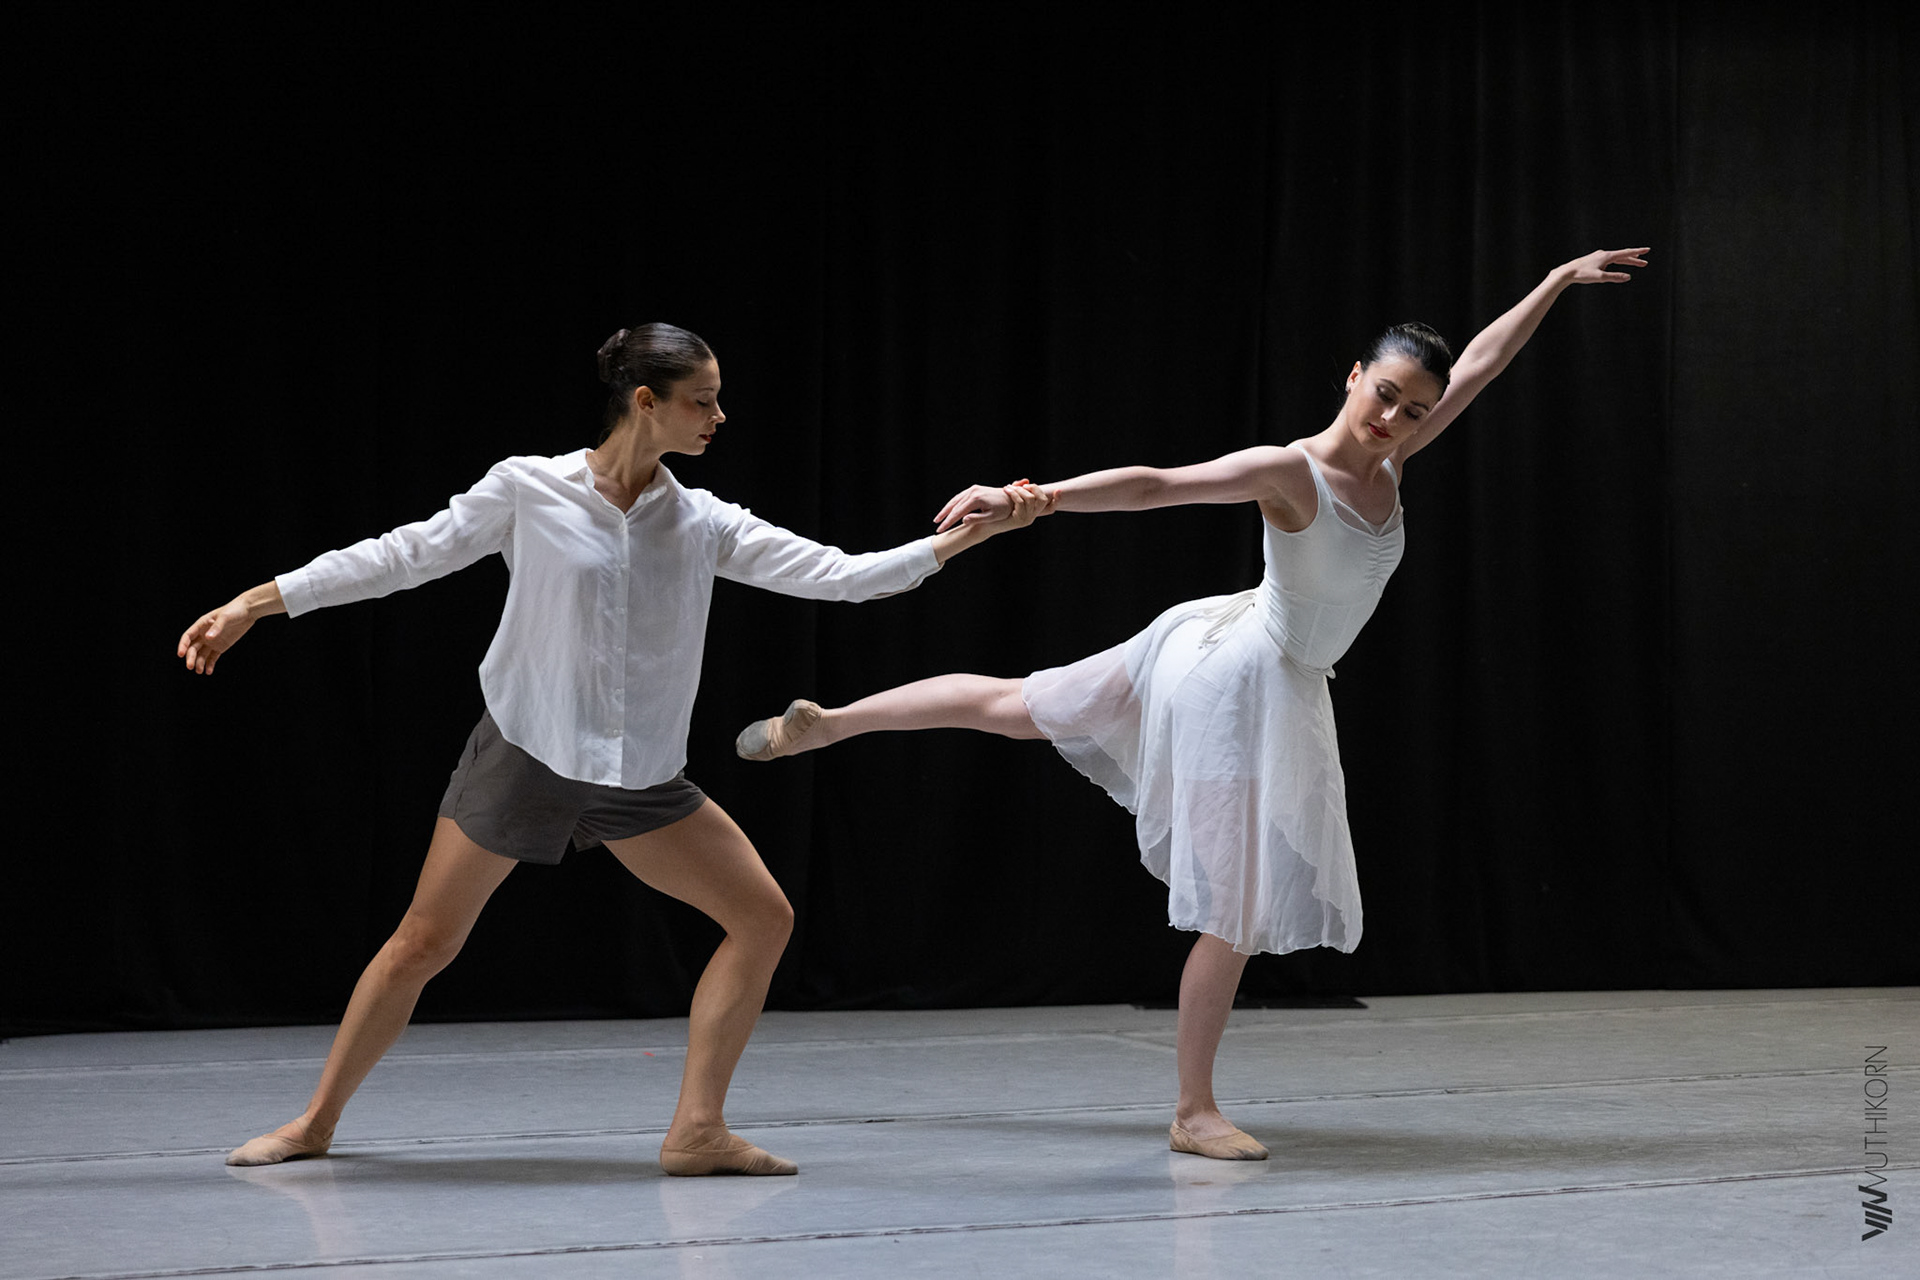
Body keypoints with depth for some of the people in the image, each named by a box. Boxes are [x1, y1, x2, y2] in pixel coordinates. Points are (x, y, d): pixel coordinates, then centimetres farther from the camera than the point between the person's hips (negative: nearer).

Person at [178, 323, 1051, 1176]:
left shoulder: (705, 525, 0)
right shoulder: (529, 491, -9)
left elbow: (835, 575, -4)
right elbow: (402, 557, -4)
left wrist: (961, 537, -12)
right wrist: (252, 606, -5)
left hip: (641, 779, 4)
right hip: (524, 755, -4)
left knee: (764, 917, -5)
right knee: (422, 944, -1)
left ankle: (698, 1130, 0)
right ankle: (316, 1122, 19)